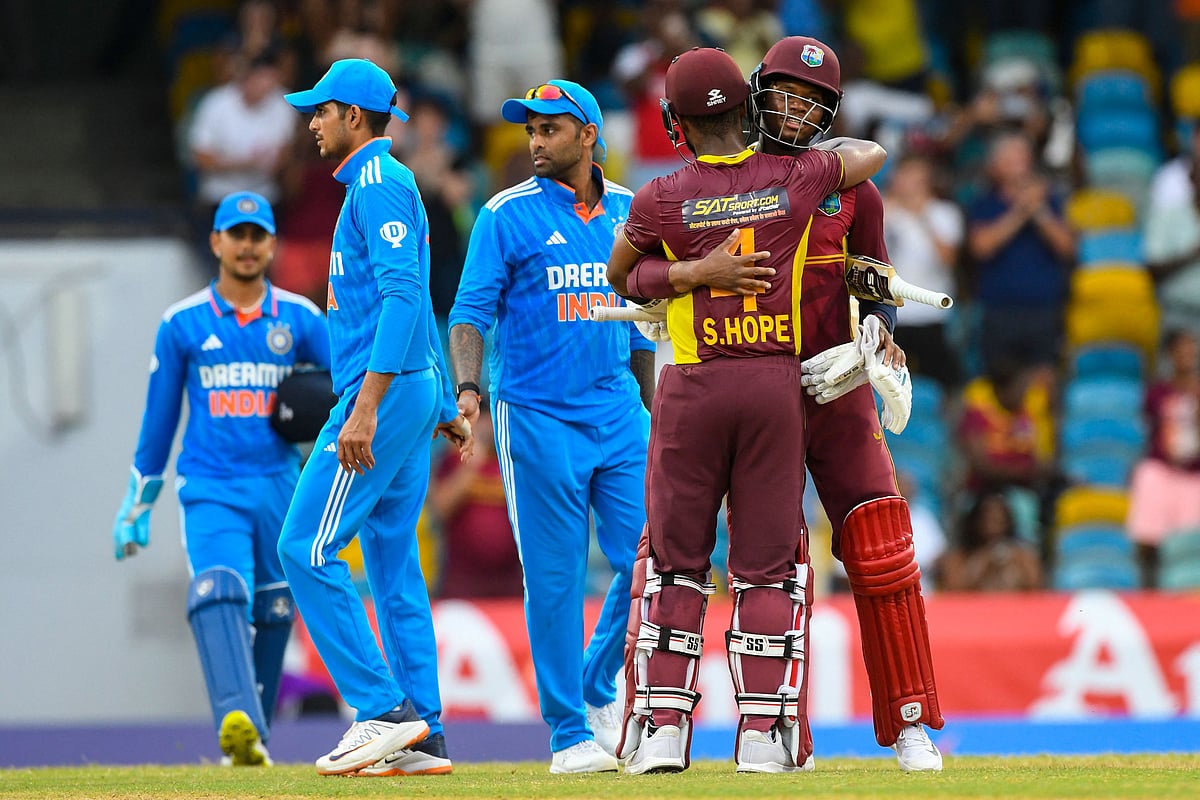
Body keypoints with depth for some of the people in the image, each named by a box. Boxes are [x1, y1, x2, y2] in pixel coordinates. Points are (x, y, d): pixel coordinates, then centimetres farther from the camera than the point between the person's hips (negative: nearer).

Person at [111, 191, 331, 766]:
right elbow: (157, 420, 12)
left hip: (279, 488, 2)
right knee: (218, 595, -24)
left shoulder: (299, 318, 8)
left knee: (272, 615, 7)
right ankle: (237, 723, -40)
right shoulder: (182, 323, 6)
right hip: (209, 490, -2)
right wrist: (136, 507, 14)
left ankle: (255, 737, 22)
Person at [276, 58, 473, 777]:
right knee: (393, 562, 8)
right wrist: (446, 409, 27)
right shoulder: (379, 184, 21)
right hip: (415, 391, 10)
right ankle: (422, 738, 6)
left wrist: (366, 406, -28)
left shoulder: (379, 183, -11)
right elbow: (416, 305, 25)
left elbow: (401, 296, -22)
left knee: (308, 549, -11)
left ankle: (385, 710, -13)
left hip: (386, 391, -10)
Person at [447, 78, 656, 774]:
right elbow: (471, 312, -6)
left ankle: (599, 690, 19)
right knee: (556, 579, -2)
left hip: (619, 414, 4)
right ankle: (570, 733, 5)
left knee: (646, 561, -4)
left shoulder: (627, 211, 11)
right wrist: (469, 387, -22)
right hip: (539, 419, -4)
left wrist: (652, 410, 18)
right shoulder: (509, 215, -2)